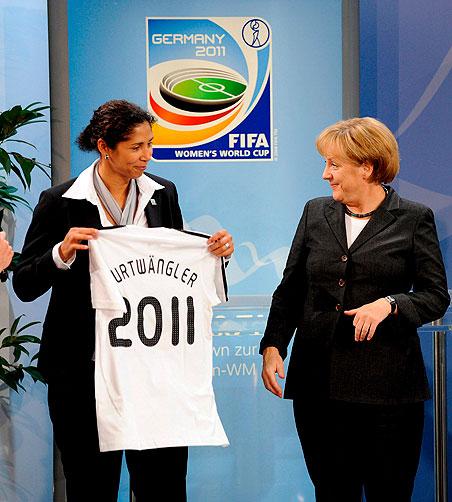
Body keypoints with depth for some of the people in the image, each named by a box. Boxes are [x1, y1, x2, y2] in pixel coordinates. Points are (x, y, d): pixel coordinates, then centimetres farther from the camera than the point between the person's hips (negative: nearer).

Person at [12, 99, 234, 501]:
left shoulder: (163, 193, 6)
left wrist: (215, 251, -4)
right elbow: (24, 286, -4)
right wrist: (62, 253, -22)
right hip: (85, 367, -3)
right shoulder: (61, 202, -6)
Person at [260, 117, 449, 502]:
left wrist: (389, 304, -17)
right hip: (318, 382, 3)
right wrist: (273, 346, 0)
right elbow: (290, 289, 13)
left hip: (386, 383, -3)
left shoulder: (414, 219, 1)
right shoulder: (316, 213, 12)